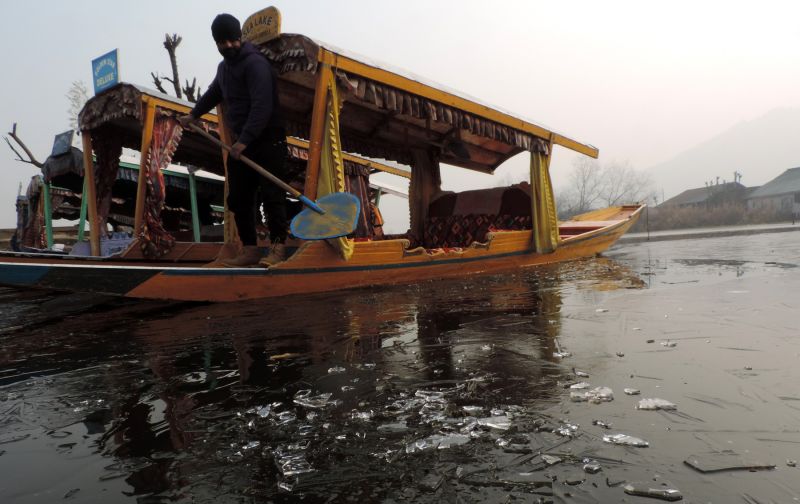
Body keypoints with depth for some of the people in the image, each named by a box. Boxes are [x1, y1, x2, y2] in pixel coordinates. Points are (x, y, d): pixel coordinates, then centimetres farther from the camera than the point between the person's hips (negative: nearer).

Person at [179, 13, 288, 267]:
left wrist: (245, 140, -27)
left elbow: (262, 106, -23)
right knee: (238, 198, 7)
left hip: (267, 140, -9)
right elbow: (213, 93, 39)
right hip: (240, 142, 9)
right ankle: (250, 250, 13)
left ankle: (278, 248, -3)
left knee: (271, 195, -9)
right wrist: (193, 115, 44)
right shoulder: (224, 66, 18)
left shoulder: (255, 63, -12)